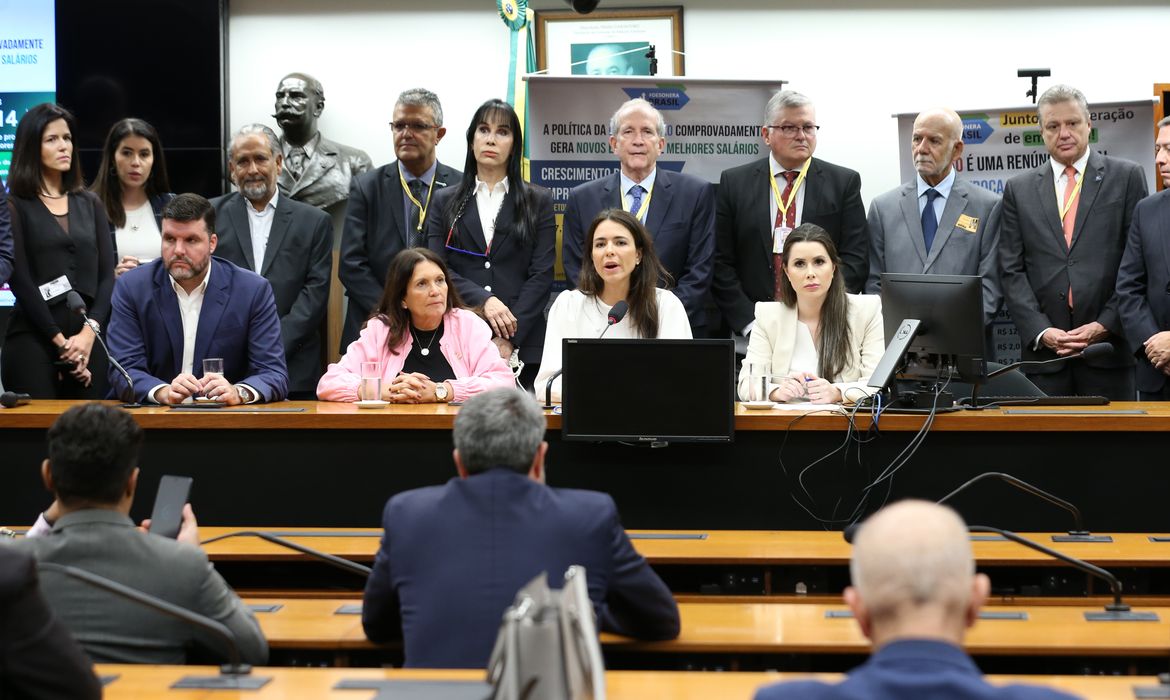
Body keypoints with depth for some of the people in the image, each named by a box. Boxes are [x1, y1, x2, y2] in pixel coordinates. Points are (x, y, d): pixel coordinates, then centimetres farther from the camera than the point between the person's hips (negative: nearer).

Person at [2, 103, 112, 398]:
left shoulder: (90, 204, 16)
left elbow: (107, 274, 8)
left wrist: (89, 332, -8)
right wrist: (59, 340, -10)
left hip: (89, 338, 4)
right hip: (34, 338, -4)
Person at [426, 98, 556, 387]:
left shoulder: (538, 202, 10)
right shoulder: (446, 201, 13)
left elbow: (542, 275, 1)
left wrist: (510, 339, -9)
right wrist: (483, 300, -14)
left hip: (521, 345, -1)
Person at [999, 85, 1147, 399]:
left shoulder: (1127, 177, 6)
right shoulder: (1018, 189, 11)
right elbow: (1012, 271, 6)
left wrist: (1106, 325, -8)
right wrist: (1040, 331, -7)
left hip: (1108, 345, -1)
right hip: (1044, 351, 1)